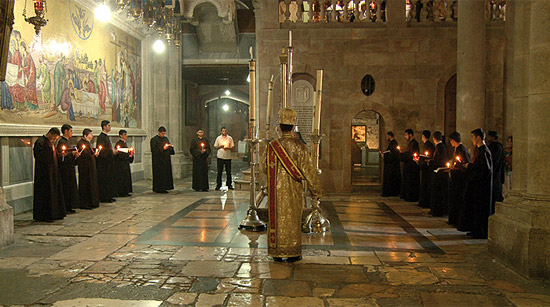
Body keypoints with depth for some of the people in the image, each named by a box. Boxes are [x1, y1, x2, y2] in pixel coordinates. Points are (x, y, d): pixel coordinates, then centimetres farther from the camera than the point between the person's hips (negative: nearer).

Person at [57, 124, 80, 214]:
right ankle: (66, 207, 0)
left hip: (70, 168, 10)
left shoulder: (67, 141, 17)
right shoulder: (61, 142, -13)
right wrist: (72, 153, -15)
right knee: (66, 188, -5)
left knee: (71, 187, 11)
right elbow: (62, 155, -21)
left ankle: (69, 207, 16)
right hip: (65, 169, -10)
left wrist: (75, 154, 7)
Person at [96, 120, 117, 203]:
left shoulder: (106, 136, 16)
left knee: (109, 179, 11)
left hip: (108, 162, 10)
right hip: (103, 163, -10)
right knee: (104, 180, -6)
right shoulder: (101, 137, -14)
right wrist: (112, 152, -19)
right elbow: (101, 150, -21)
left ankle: (108, 196, 16)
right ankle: (104, 197, -1)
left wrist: (113, 151, 11)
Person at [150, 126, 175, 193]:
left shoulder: (166, 139, 15)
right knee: (159, 175, -6)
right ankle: (158, 189, 0)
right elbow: (154, 150, -13)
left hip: (166, 160, 7)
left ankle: (164, 188, 11)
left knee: (166, 174, 5)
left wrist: (171, 147, -3)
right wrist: (163, 148, -20)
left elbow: (169, 149, 20)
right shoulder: (154, 139, -6)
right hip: (158, 161, -7)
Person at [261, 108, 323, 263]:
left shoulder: (272, 146, -6)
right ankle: (292, 253, 14)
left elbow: (263, 167, 5)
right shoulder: (300, 147, -11)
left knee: (277, 219, 10)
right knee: (293, 220, 8)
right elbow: (309, 171, -8)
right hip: (293, 191, -1)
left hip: (276, 190, 2)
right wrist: (316, 191, 2)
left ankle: (276, 252, 18)